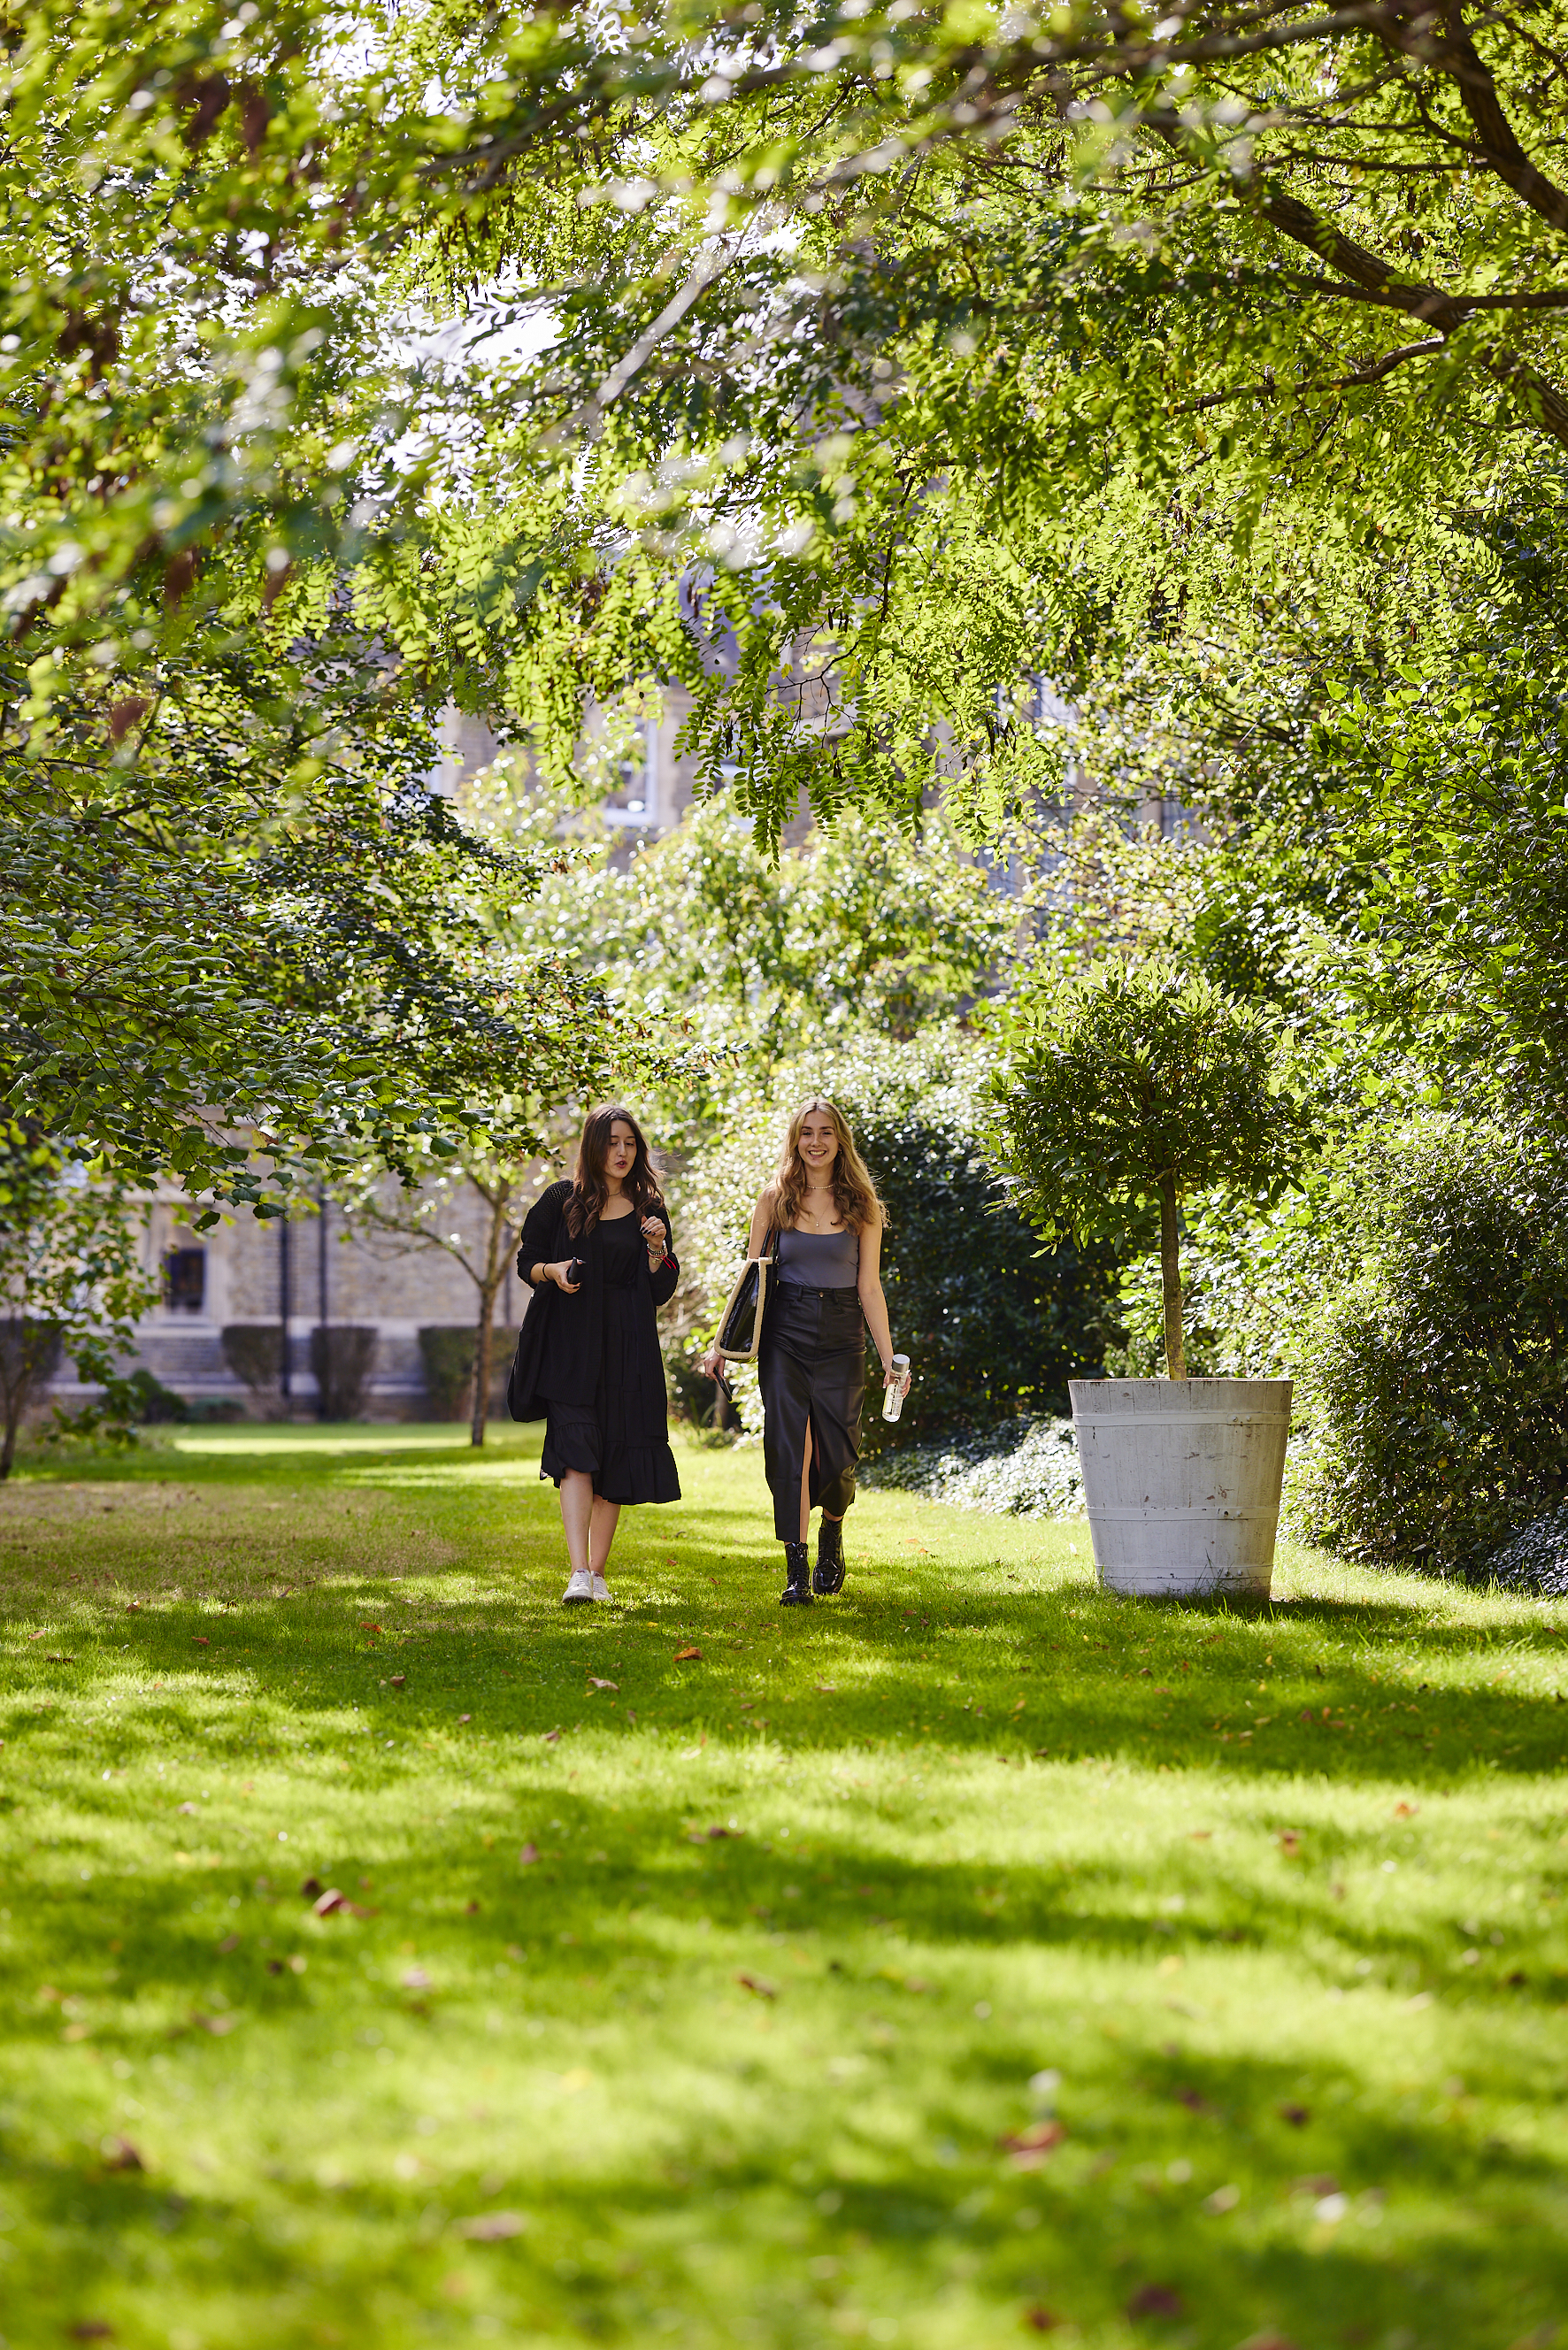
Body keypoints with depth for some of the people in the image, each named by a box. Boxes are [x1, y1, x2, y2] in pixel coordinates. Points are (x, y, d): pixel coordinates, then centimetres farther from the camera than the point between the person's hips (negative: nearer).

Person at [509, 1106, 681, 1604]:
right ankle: (578, 1573, -25)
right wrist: (553, 1271, -12)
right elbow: (526, 1262, 9)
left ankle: (598, 1573, 11)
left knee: (616, 1456, 2)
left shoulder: (649, 1210, 11)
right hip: (569, 1341, -3)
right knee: (575, 1449, -16)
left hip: (627, 1345, 3)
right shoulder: (562, 1201, 6)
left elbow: (661, 1292, 10)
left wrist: (656, 1249, -7)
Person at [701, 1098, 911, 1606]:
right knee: (789, 1449, -8)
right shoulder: (776, 1198, 4)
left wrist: (889, 1358, -2)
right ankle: (796, 1572, -4)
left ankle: (831, 1537, 28)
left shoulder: (861, 1204, 4)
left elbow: (870, 1288, 4)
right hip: (784, 1334, 0)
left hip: (841, 1337, 0)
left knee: (837, 1454, -4)